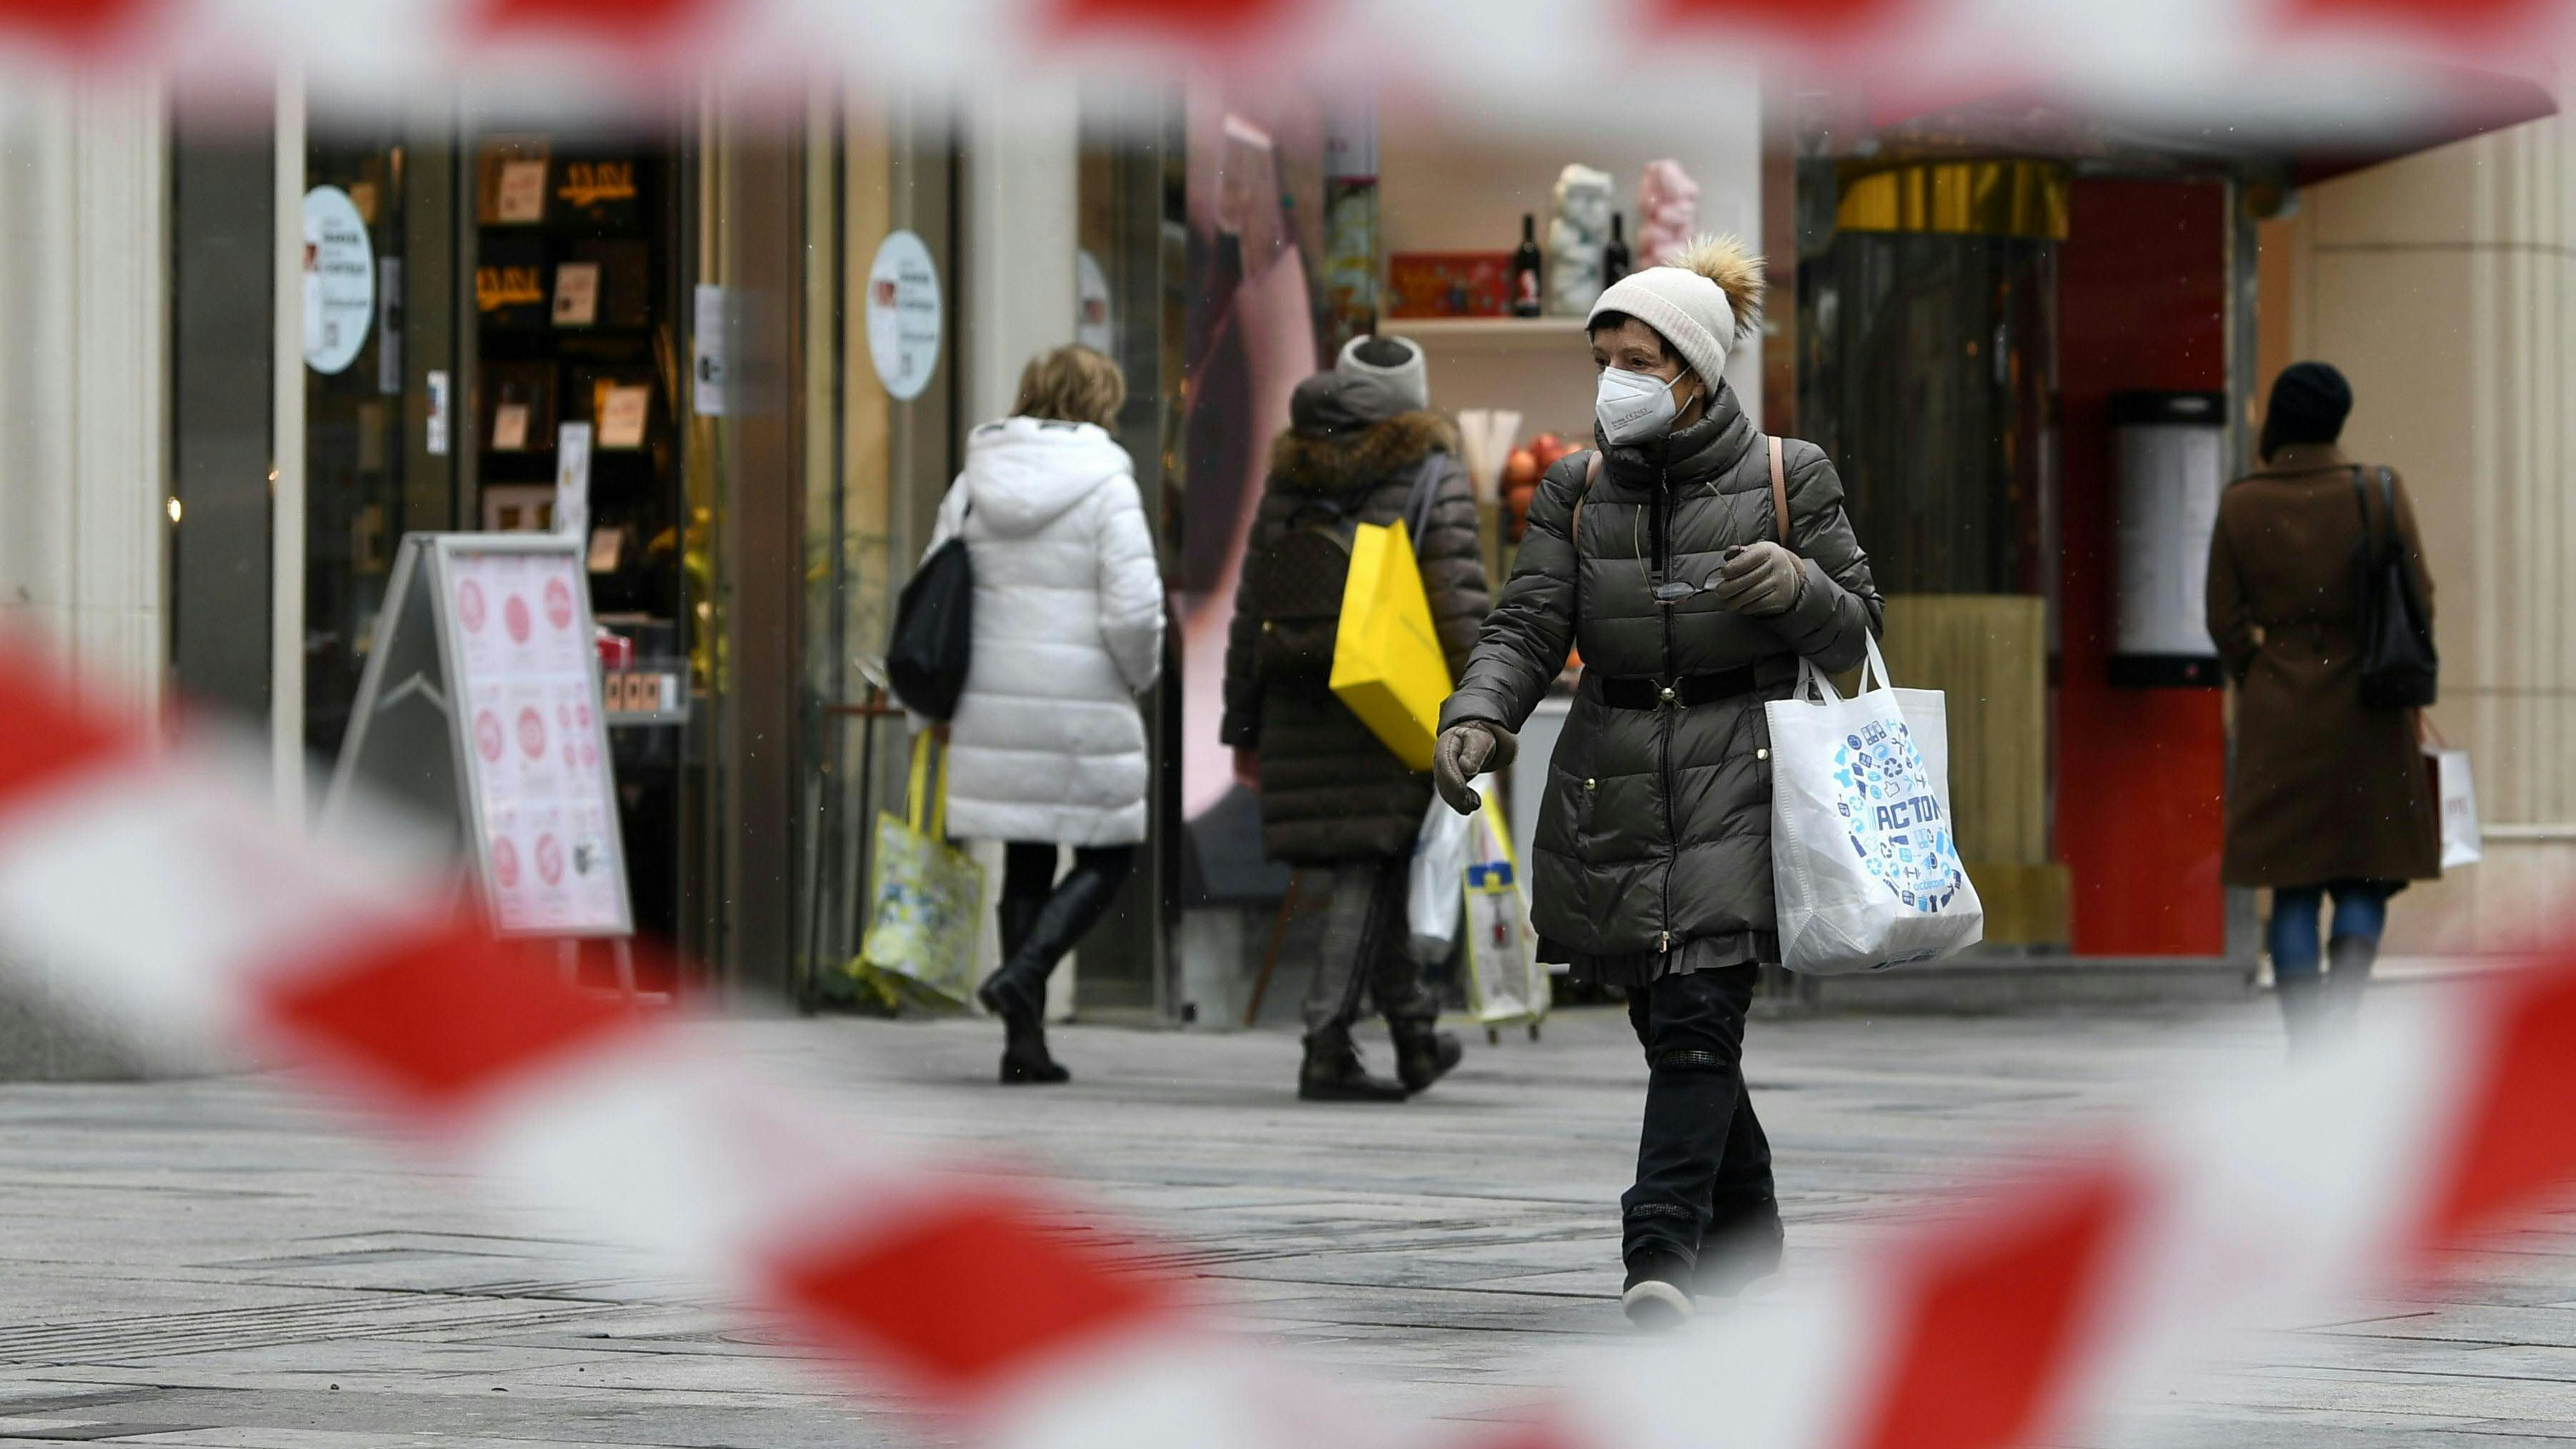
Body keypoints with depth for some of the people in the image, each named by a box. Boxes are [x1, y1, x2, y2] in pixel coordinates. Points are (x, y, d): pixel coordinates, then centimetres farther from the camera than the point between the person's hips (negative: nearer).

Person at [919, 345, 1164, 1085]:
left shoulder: (974, 485, 6)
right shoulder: (1106, 488, -9)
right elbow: (1134, 611, -15)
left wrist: (949, 695, 17)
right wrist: (1141, 673, 5)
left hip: (993, 708, 5)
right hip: (1083, 710, -5)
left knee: (1026, 865, 13)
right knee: (1106, 856, 10)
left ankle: (1024, 1042, 10)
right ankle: (1024, 974, -11)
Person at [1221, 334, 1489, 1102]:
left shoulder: (1288, 478, 12)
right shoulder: (1433, 475, -1)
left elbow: (1252, 609, 13)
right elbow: (1458, 598, -10)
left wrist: (1243, 725, 17)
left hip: (1302, 705, 4)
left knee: (1368, 865, 15)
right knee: (1368, 870, -3)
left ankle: (1415, 1032, 24)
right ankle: (1327, 1050, -11)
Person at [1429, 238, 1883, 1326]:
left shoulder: (1786, 477, 2)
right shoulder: (1577, 490, 9)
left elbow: (1857, 634, 6)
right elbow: (1528, 625, -1)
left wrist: (1796, 587, -16)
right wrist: (1476, 715, -21)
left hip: (1735, 774, -4)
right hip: (1612, 783, 4)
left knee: (1698, 1013, -18)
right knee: (1668, 1023, 9)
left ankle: (1662, 1253, -26)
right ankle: (1742, 1230, 28)